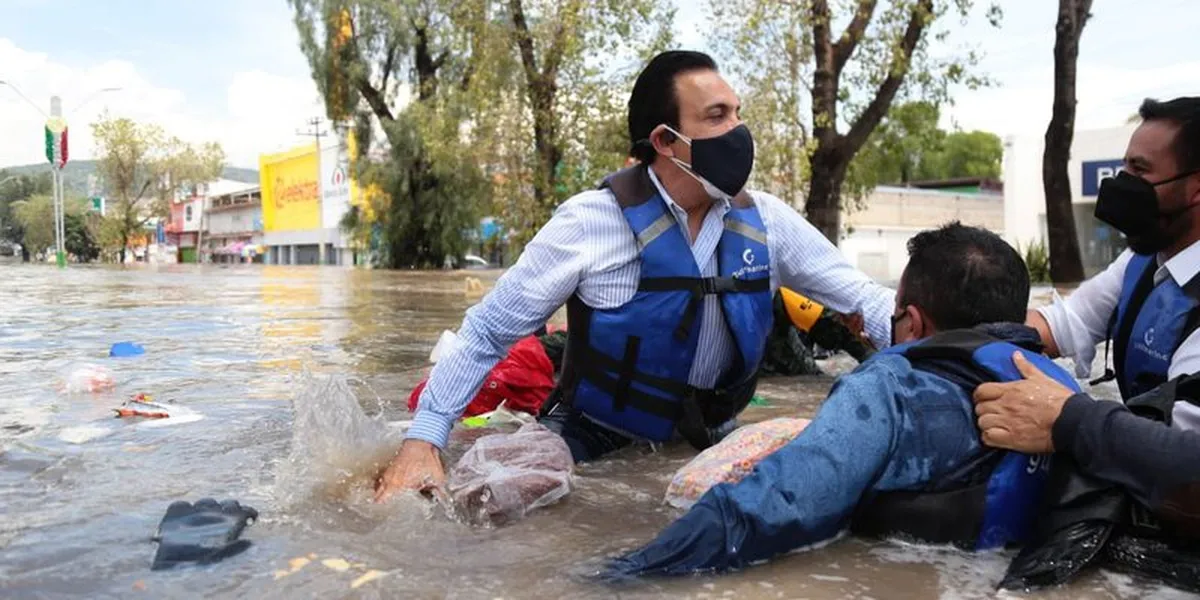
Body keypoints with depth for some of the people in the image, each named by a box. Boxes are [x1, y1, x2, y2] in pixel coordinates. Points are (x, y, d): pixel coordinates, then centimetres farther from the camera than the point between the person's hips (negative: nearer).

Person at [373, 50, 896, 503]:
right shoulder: (592, 221, -17)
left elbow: (862, 298, 1)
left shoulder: (766, 222, -5)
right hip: (594, 445, -5)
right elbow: (488, 330, -12)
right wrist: (422, 440, -20)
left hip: (710, 444, 5)